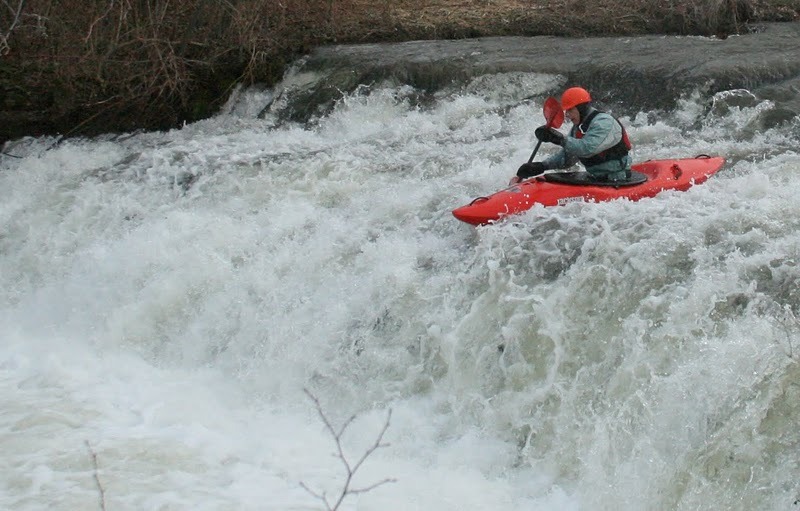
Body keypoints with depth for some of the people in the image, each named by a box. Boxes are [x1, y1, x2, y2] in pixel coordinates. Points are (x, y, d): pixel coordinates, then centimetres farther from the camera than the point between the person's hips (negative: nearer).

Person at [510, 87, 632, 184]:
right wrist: (541, 166, -1)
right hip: (595, 179, 9)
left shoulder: (603, 123, -16)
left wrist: (559, 139, -35)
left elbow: (588, 148, -32)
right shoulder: (579, 128, 14)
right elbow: (566, 157, 13)